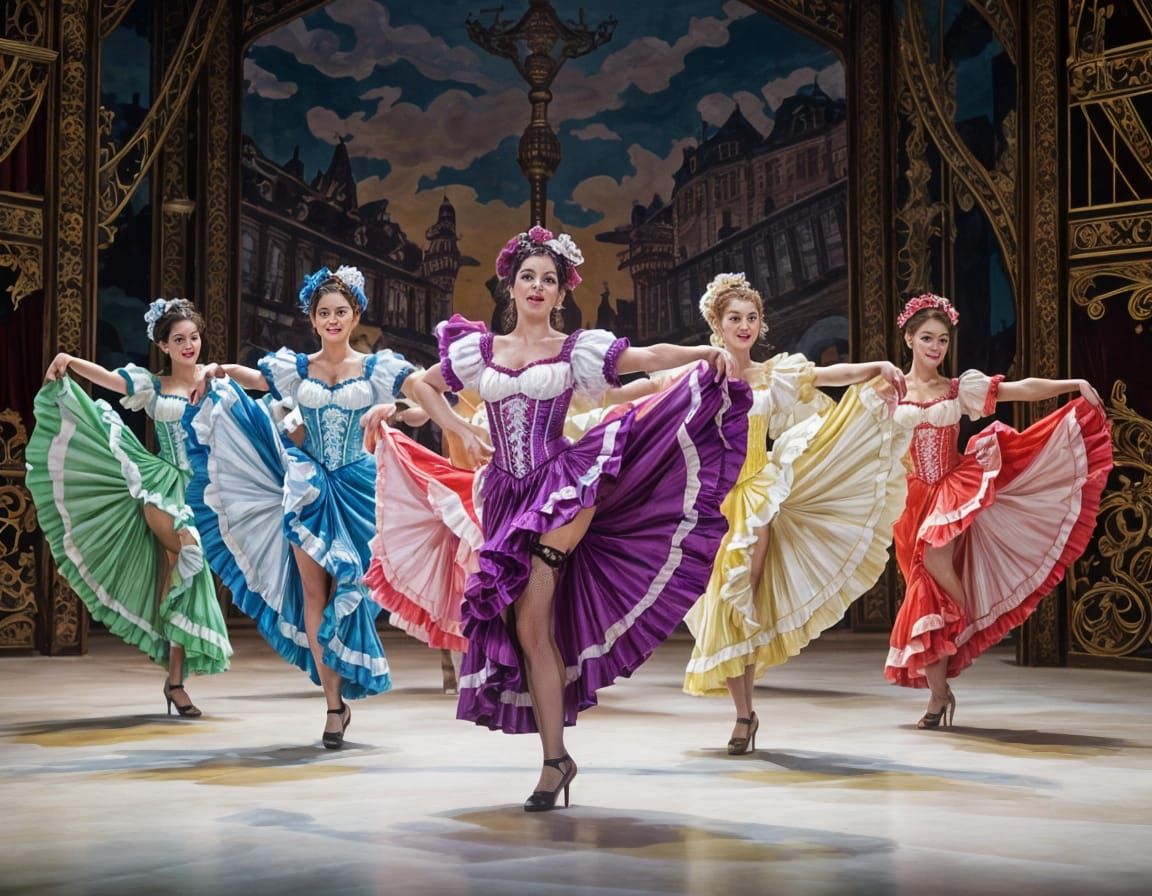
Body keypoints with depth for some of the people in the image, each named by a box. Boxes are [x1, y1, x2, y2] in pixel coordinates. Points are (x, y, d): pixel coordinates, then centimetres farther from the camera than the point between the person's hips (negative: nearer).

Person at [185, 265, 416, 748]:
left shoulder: (376, 368, 1)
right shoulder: (296, 368, 7)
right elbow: (247, 378, 21)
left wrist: (391, 409, -20)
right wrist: (218, 371, 2)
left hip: (355, 487, -2)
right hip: (308, 487, 2)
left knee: (344, 587, 0)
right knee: (313, 591, -1)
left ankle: (340, 695, 14)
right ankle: (334, 701, 6)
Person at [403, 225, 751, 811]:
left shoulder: (577, 350, 4)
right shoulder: (480, 350, 11)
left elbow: (651, 356, -4)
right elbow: (419, 384, 22)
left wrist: (707, 352, -20)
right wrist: (462, 434, 10)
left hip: (561, 488, -4)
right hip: (508, 496, 4)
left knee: (531, 621, -19)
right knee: (528, 629, 4)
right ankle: (555, 758, 13)